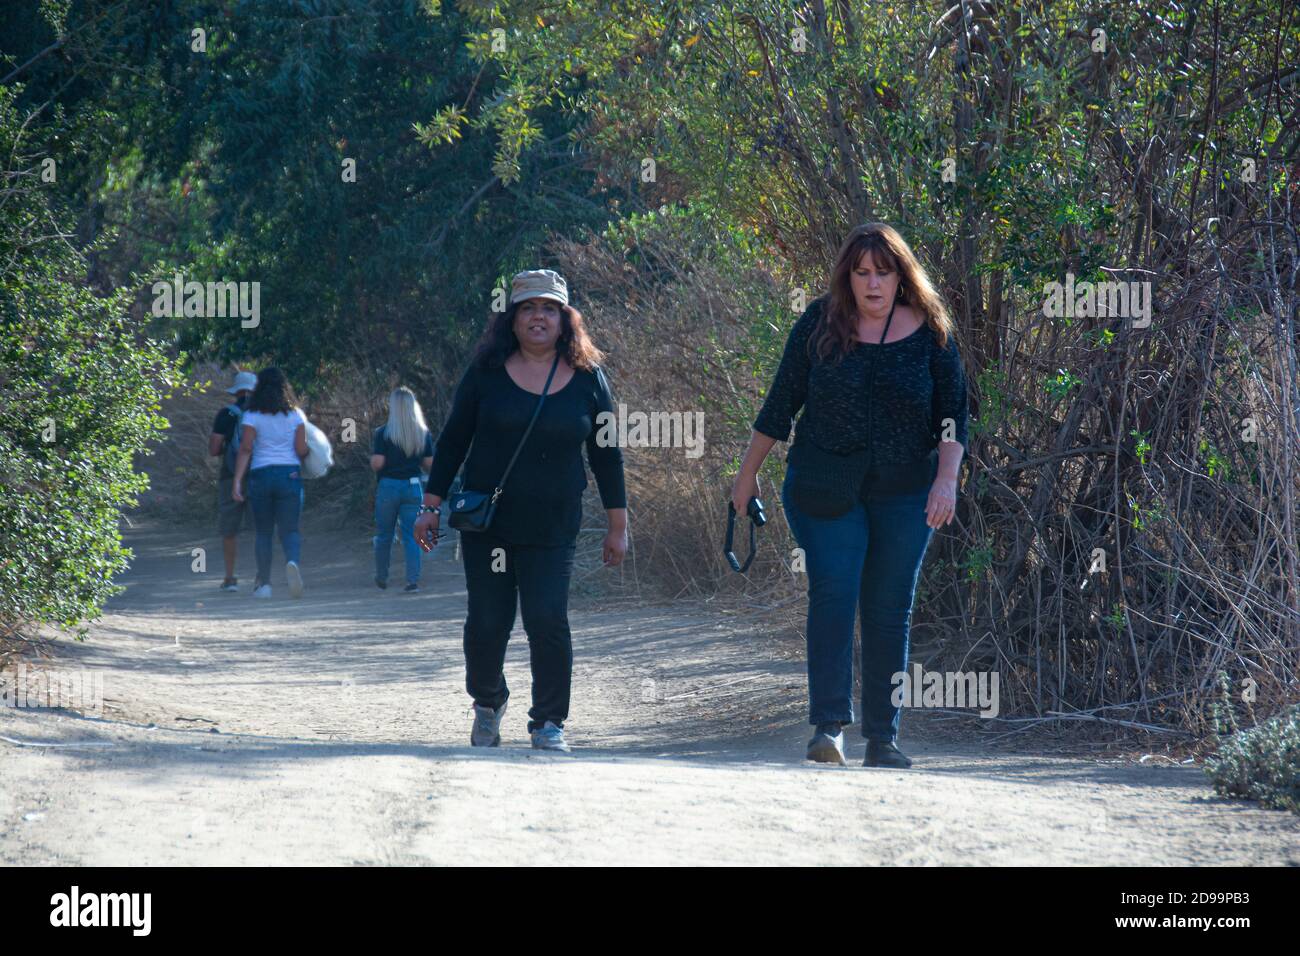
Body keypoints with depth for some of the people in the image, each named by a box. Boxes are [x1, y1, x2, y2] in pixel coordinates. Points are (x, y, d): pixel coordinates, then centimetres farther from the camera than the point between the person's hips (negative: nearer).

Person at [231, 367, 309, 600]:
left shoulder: (252, 416, -3)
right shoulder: (295, 415, 2)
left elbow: (245, 449, -9)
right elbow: (301, 450, -2)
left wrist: (237, 481, -10)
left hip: (261, 475, 0)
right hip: (290, 475, 0)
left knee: (263, 532, 11)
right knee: (290, 530, 1)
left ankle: (264, 583, 9)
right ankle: (292, 561, -31)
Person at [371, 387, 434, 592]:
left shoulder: (383, 433, -9)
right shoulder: (424, 433, 0)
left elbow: (377, 464, -14)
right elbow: (429, 464, 2)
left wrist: (373, 455, 7)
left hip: (388, 486, -2)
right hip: (413, 486, 2)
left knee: (384, 535, 14)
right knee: (411, 535, 4)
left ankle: (381, 577, 25)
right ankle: (413, 579, -5)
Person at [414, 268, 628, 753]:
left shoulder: (587, 378, 2)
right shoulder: (487, 372, 1)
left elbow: (606, 454, 8)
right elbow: (452, 440, 7)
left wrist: (618, 527, 7)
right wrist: (432, 506, 4)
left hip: (552, 530, 0)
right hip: (486, 522, 0)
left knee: (548, 620, -12)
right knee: (487, 623, 1)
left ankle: (549, 723, 3)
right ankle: (487, 701, 29)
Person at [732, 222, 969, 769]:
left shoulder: (929, 332, -1)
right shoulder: (820, 324, -1)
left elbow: (953, 413, 2)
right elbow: (781, 402, 7)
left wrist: (947, 478, -12)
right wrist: (748, 473, 11)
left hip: (903, 492, 1)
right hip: (825, 489, -1)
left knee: (889, 610, 3)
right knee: (833, 593, -15)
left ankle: (882, 738, 9)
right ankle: (829, 725, -18)